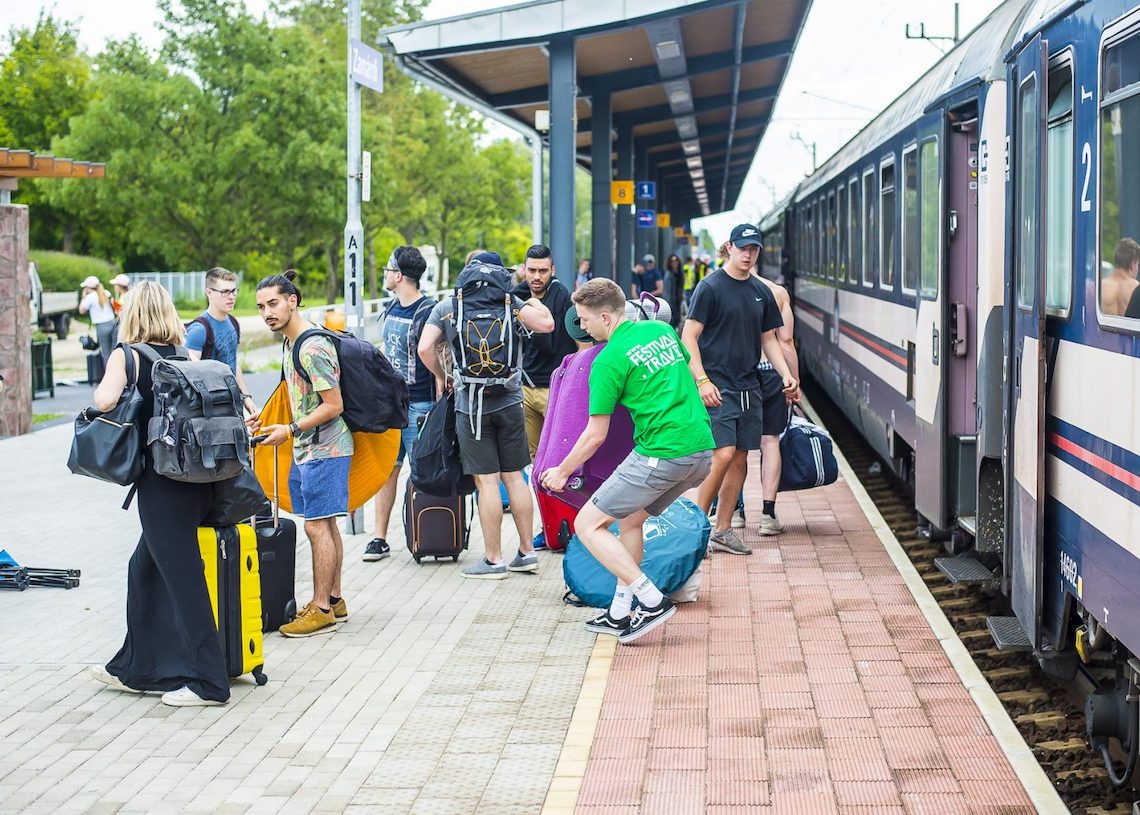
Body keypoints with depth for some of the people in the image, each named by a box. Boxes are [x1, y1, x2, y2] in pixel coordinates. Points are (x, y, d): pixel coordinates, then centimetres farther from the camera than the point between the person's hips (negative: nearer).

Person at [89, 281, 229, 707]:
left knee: (182, 575, -3)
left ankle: (208, 681, 0)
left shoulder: (126, 356, -7)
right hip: (198, 477, 7)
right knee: (145, 568, 19)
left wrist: (102, 387, -1)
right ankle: (135, 667, 29)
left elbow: (105, 400, -22)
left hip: (161, 479, -7)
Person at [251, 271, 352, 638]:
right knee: (324, 523, 15)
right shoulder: (292, 343, 12)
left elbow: (334, 405, -20)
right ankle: (334, 600, 23)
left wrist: (290, 430, -18)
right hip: (307, 448, 10)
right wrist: (268, 418, 15)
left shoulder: (311, 348, -20)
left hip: (324, 449, -10)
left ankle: (321, 610, -3)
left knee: (316, 525, -8)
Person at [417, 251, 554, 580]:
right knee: (514, 477, 11)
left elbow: (425, 348, -8)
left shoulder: (446, 307, 2)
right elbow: (546, 324, -8)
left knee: (487, 481, -1)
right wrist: (536, 303, 14)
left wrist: (441, 377, 9)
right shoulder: (510, 303, 2)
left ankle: (494, 560, 2)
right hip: (509, 401, 2)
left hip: (471, 404, -2)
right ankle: (527, 552, 15)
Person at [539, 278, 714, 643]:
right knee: (630, 519, 24)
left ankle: (652, 600, -7)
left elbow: (595, 436, -5)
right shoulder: (662, 331, 11)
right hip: (702, 449, 8)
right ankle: (619, 614, 24)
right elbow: (686, 373, 27)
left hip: (661, 455, -8)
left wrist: (561, 472, 9)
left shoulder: (609, 360, -9)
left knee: (587, 524, 1)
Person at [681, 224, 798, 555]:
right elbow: (689, 337, -9)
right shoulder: (710, 287, -6)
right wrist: (702, 380, -18)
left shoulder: (761, 292, 13)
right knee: (723, 455, -16)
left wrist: (786, 376, 7)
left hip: (748, 388, 7)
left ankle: (723, 530, 15)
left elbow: (769, 339, 20)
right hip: (717, 388, -7)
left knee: (740, 459, 7)